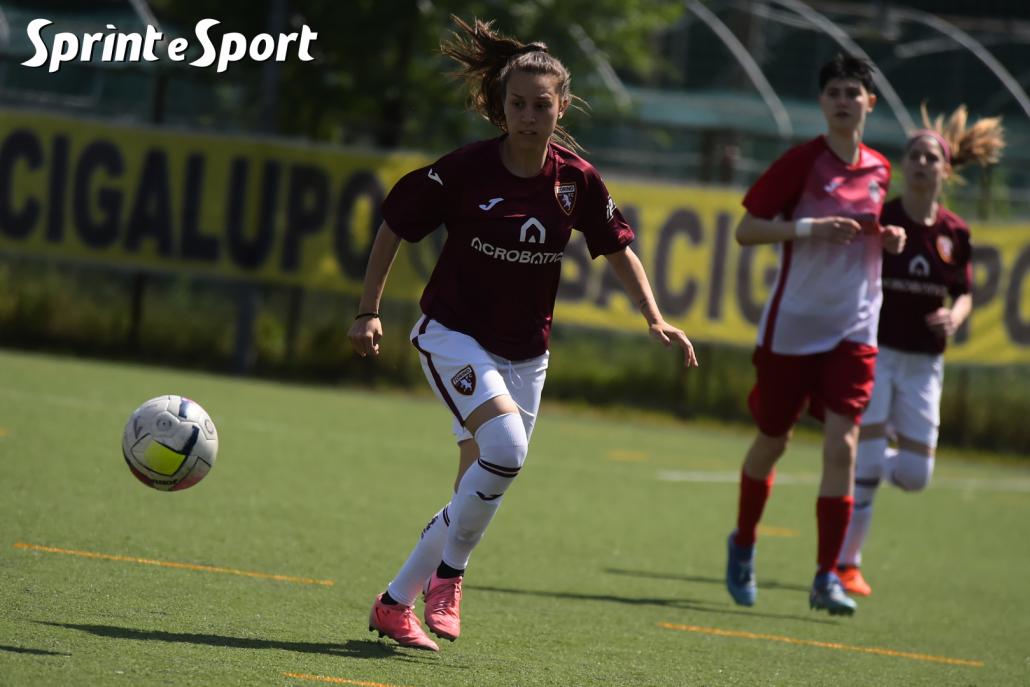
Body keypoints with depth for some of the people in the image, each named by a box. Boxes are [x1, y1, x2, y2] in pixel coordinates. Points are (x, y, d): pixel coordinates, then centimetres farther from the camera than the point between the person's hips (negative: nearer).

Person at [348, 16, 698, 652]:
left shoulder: (577, 181, -6)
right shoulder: (466, 170, -15)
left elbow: (617, 248, 10)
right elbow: (396, 224, -2)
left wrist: (655, 318, 0)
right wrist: (370, 311, -3)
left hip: (524, 354, 4)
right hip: (454, 335, -4)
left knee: (478, 492, 5)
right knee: (506, 445, -28)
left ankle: (396, 603, 23)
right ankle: (448, 576, -10)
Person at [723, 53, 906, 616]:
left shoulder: (879, 170, 6)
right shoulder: (802, 162, -9)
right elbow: (746, 230, -10)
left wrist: (888, 238, 1)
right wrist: (808, 228, -23)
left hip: (853, 331, 3)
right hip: (791, 326, -3)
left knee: (841, 444, -11)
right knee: (771, 442, 10)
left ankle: (827, 577, -5)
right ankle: (743, 544, 35)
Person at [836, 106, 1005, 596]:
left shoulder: (954, 234, 3)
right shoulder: (877, 220, -9)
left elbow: (963, 295, 11)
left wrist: (954, 317, -8)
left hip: (923, 362, 4)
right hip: (873, 353, -4)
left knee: (914, 476, 3)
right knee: (865, 465, -10)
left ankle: (864, 464, 36)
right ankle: (845, 563, 0)